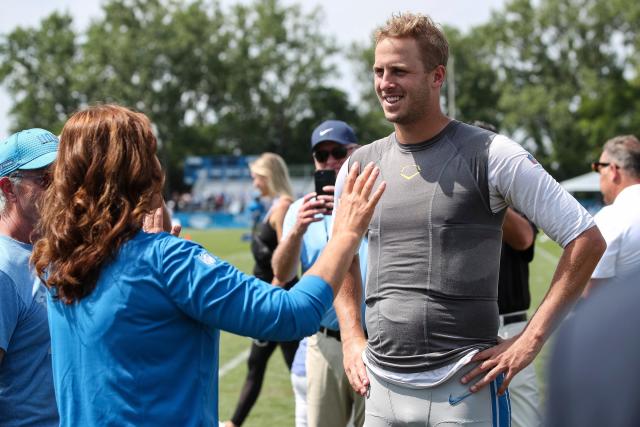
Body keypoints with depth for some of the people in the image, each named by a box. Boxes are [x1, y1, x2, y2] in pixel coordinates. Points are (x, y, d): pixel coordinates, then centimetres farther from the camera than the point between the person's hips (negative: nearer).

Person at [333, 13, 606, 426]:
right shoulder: (360, 167, 8)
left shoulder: (490, 155, -8)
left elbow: (587, 239, -7)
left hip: (463, 387, -5)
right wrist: (352, 339, 11)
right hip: (380, 385, 5)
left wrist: (530, 340, -11)